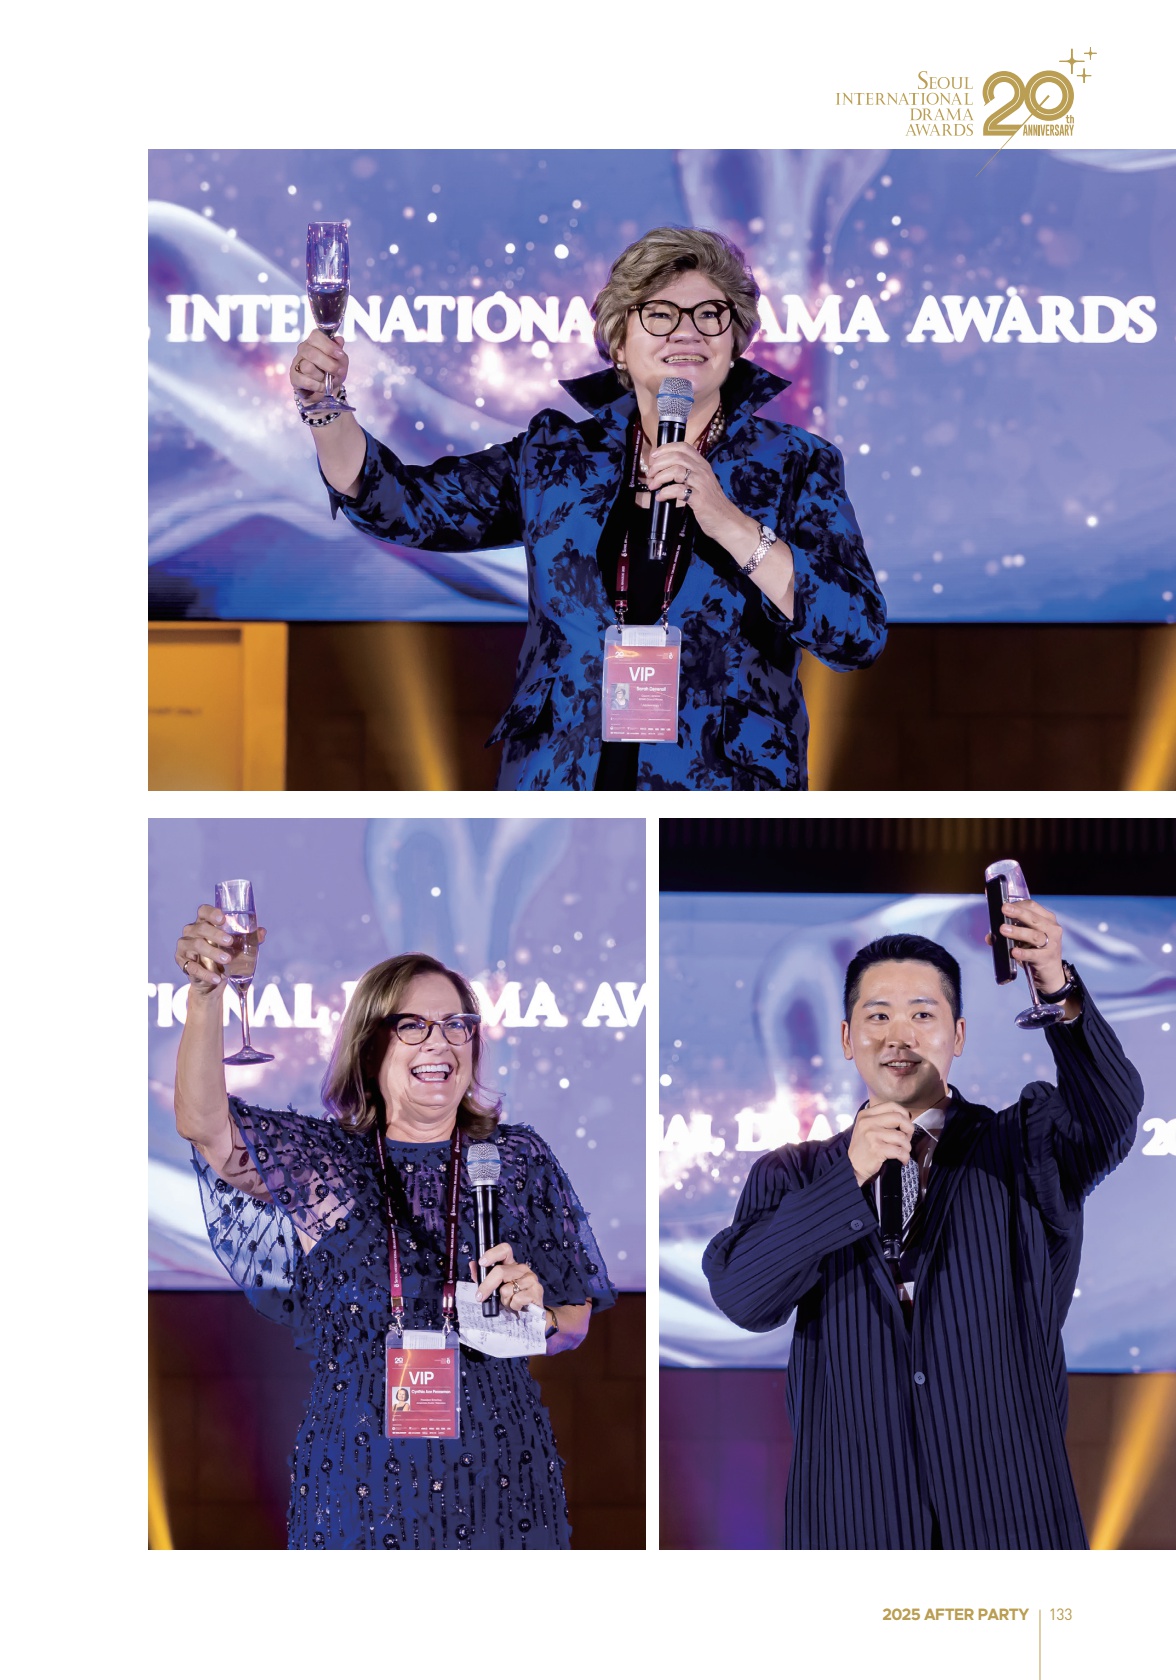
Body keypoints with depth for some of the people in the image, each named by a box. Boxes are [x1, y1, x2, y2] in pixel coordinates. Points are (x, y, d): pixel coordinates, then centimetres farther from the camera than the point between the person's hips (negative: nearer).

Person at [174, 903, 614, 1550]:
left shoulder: (518, 1158, 4)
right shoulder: (322, 1162, 0)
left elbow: (576, 1325, 9)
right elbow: (205, 1126, -18)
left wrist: (537, 1314, -14)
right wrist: (206, 993, -31)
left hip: (495, 1473, 1)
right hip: (357, 1480, -1)